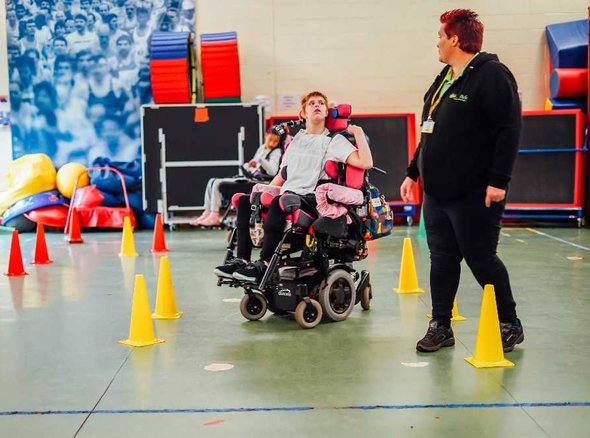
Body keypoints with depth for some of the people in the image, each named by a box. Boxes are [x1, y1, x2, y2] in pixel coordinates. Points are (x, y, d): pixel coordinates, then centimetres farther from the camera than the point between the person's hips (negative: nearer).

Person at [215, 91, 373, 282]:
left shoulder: (335, 141, 8)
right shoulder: (296, 139, 26)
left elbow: (366, 163, -7)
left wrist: (358, 132, -3)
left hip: (311, 199, -6)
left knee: (280, 202, -36)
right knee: (245, 200, -13)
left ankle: (264, 263, -38)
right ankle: (241, 259, -20)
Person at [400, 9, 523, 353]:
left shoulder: (492, 75, -11)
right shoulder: (443, 79, 17)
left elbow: (509, 130, -18)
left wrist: (498, 180, -22)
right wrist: (413, 172, 22)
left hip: (474, 195, -8)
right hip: (437, 192, 8)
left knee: (481, 260, -1)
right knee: (442, 259, 11)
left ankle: (510, 326, 16)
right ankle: (441, 326, 20)